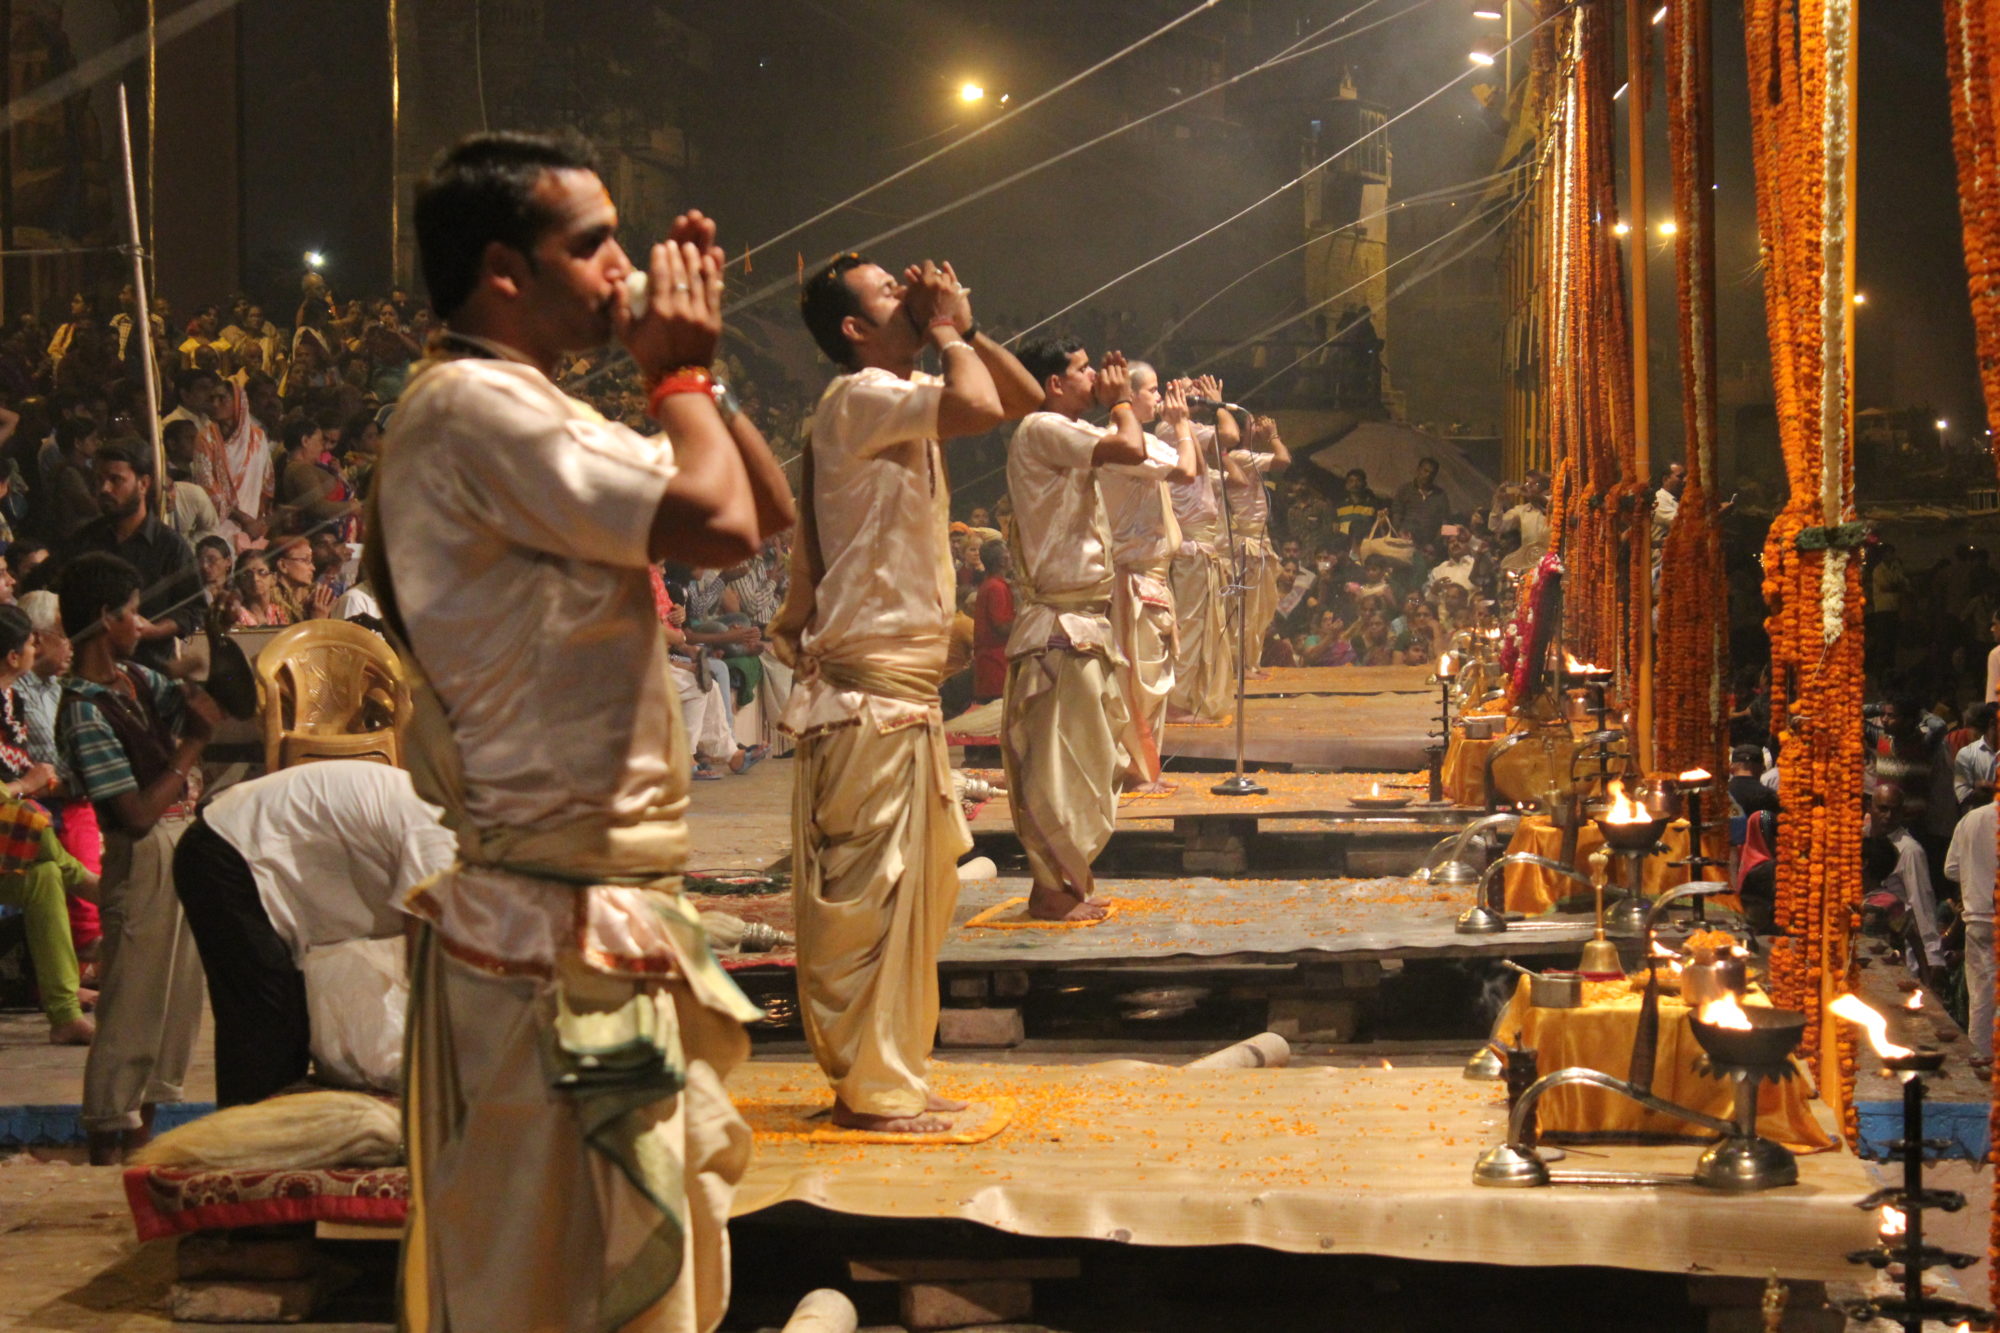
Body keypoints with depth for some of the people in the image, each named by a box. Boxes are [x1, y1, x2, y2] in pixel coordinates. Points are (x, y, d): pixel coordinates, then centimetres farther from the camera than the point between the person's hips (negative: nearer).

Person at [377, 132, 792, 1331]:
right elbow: (721, 522, -25)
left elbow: (772, 505, 19)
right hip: (557, 930, -11)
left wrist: (693, 365, 9)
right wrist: (682, 373, -8)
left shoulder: (527, 412, 17)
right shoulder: (474, 407, -17)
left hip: (609, 911, 11)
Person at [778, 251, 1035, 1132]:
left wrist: (964, 329, 9)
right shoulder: (860, 398, -14)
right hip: (868, 687, -10)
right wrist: (945, 333, -11)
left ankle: (890, 1078, 23)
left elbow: (1023, 398, 21)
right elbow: (980, 407, -29)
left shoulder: (904, 397, 15)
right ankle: (869, 1089, 2)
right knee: (867, 893, -5)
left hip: (907, 686, 10)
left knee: (918, 887, 15)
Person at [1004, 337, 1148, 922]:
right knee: (1059, 762, -7)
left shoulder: (1063, 434, 19)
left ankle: (1063, 883, 20)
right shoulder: (1041, 430, -14)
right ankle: (1052, 889, -3)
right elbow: (1130, 448, -21)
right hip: (1062, 625, -11)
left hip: (1083, 619, 11)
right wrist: (1120, 399, -7)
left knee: (1079, 759, 13)